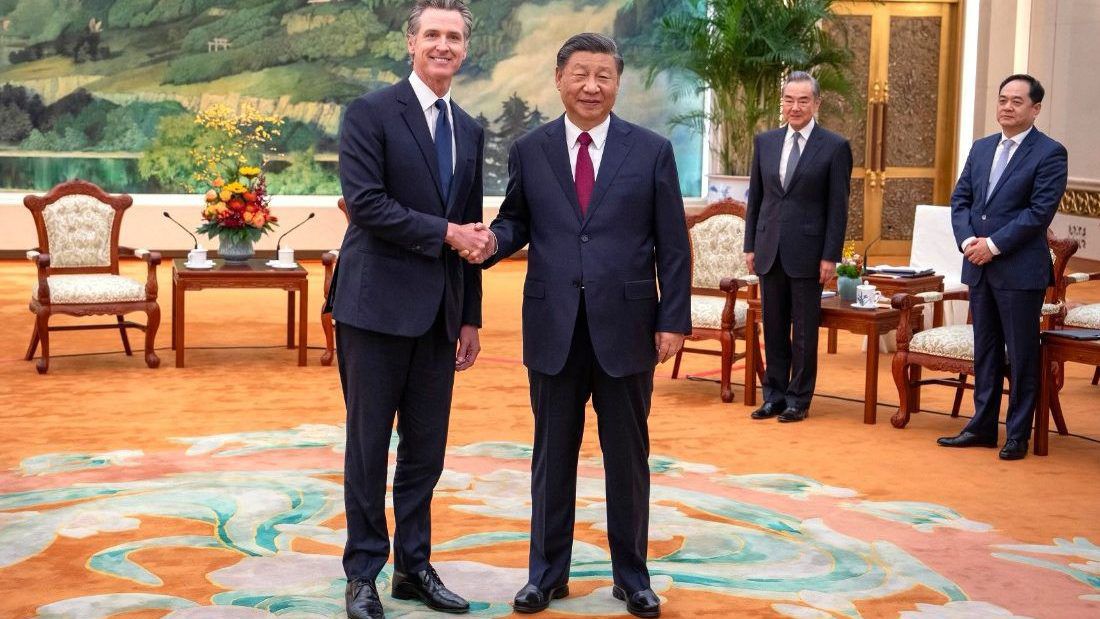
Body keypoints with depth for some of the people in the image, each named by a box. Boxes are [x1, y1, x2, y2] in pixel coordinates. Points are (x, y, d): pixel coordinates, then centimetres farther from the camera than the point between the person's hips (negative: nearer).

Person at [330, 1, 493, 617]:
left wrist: (471, 317, 14)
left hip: (439, 311, 6)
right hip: (378, 305, -5)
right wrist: (444, 233, -15)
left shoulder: (471, 130, 14)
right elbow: (365, 203, -16)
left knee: (426, 449, 10)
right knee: (369, 445, 3)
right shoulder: (371, 113, -5)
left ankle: (414, 566, 22)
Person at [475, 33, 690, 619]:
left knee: (628, 457, 10)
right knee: (552, 456, 11)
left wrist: (674, 319, -4)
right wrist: (490, 241, -15)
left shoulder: (652, 151, 1)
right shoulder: (529, 150, 5)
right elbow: (515, 222, 9)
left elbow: (672, 245, 1)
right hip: (554, 328, 1)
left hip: (625, 327, -1)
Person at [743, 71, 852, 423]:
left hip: (807, 252, -4)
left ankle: (798, 399, 14)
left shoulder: (834, 147, -3)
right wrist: (750, 245, 8)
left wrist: (830, 256, -9)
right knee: (773, 328, 10)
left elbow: (838, 207, -5)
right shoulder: (765, 142, 9)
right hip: (769, 250, 4)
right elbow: (755, 198, 12)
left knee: (804, 331, 4)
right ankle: (774, 395, 20)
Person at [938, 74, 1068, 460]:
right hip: (979, 268, 6)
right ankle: (983, 427, 23)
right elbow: (960, 199, 11)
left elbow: (1041, 211, -15)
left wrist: (993, 245, -16)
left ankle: (1018, 435, 10)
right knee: (985, 351, 13)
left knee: (1022, 355, 2)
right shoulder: (981, 148, 13)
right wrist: (967, 240, -7)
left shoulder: (1050, 153, -7)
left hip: (1020, 270, -6)